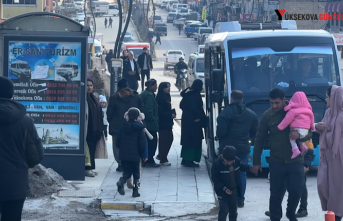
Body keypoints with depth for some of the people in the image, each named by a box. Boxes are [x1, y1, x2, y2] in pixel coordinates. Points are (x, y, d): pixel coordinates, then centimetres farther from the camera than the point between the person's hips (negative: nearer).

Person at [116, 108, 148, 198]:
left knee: (127, 172, 12)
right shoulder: (140, 128, -8)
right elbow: (143, 144, -8)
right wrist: (143, 155, 3)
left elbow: (118, 141, 7)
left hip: (124, 155, 3)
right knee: (136, 173, 10)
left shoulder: (123, 127, 3)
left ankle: (121, 182, -18)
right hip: (135, 156, -3)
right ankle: (135, 191, 7)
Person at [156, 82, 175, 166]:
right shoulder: (160, 98, -15)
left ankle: (160, 156, 27)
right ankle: (163, 160, 0)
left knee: (170, 139, 13)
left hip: (168, 122, 10)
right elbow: (160, 112, -19)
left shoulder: (167, 97, 14)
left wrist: (173, 113, 3)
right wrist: (170, 115, -18)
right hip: (162, 123, -10)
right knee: (164, 140, -5)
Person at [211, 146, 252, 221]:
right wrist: (224, 188, -23)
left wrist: (250, 168, -1)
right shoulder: (217, 164, -22)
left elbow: (241, 166, 16)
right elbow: (215, 179, -17)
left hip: (234, 190, 5)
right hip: (223, 192, -5)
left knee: (233, 210, 19)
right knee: (224, 211, -7)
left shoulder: (237, 160, -7)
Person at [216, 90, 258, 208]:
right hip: (243, 148, 3)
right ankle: (240, 200, 9)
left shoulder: (225, 113, -11)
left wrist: (221, 139, 6)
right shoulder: (251, 114, 4)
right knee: (242, 174, 9)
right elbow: (254, 132, 8)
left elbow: (220, 131, -15)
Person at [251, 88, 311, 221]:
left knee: (296, 190, -2)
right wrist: (256, 162, 5)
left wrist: (299, 135, -23)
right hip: (276, 162, 0)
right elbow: (259, 139, 5)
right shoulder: (267, 116, -1)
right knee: (276, 194, 3)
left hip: (295, 161, 0)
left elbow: (308, 133, 1)